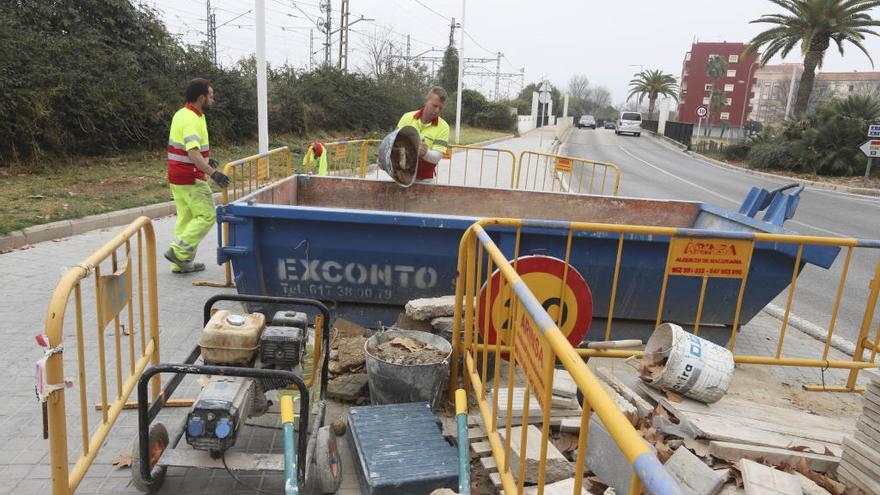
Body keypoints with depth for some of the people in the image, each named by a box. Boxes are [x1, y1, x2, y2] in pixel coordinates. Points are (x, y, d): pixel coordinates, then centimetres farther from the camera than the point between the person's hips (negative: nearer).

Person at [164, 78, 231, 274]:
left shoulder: (182, 114, 12)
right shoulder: (192, 119, -20)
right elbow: (193, 152, -32)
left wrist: (206, 159, 34)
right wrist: (213, 173, -39)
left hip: (177, 176, 10)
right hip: (190, 178, -10)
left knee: (186, 217, 14)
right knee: (206, 216, -2)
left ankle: (181, 263, 19)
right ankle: (179, 251, -5)